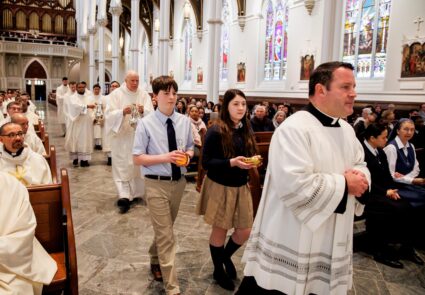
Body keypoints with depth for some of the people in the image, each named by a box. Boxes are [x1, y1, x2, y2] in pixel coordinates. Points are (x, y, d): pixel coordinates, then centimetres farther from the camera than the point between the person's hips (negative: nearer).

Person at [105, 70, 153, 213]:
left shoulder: (144, 94, 4)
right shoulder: (116, 94, -1)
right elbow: (109, 114, -8)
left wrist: (143, 111, -26)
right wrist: (122, 112, -26)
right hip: (121, 135, -2)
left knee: (138, 164, 10)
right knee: (122, 166, -4)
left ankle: (136, 192, 25)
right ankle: (124, 196, -6)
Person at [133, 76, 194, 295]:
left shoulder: (185, 122, 1)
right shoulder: (146, 124, -11)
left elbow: (190, 147, 13)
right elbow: (137, 158, -11)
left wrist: (187, 155, -11)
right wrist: (165, 157, -24)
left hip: (179, 182, 5)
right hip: (157, 184, -4)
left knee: (164, 230, 22)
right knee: (166, 235, 0)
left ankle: (155, 260, 50)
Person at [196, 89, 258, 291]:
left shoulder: (246, 131, 3)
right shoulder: (216, 131, -16)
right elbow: (206, 163, -16)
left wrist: (252, 162, -9)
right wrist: (232, 162, -27)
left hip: (241, 187, 6)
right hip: (220, 187, -5)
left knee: (245, 232, 9)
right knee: (220, 230, 11)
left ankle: (226, 256, 41)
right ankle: (218, 270, 35)